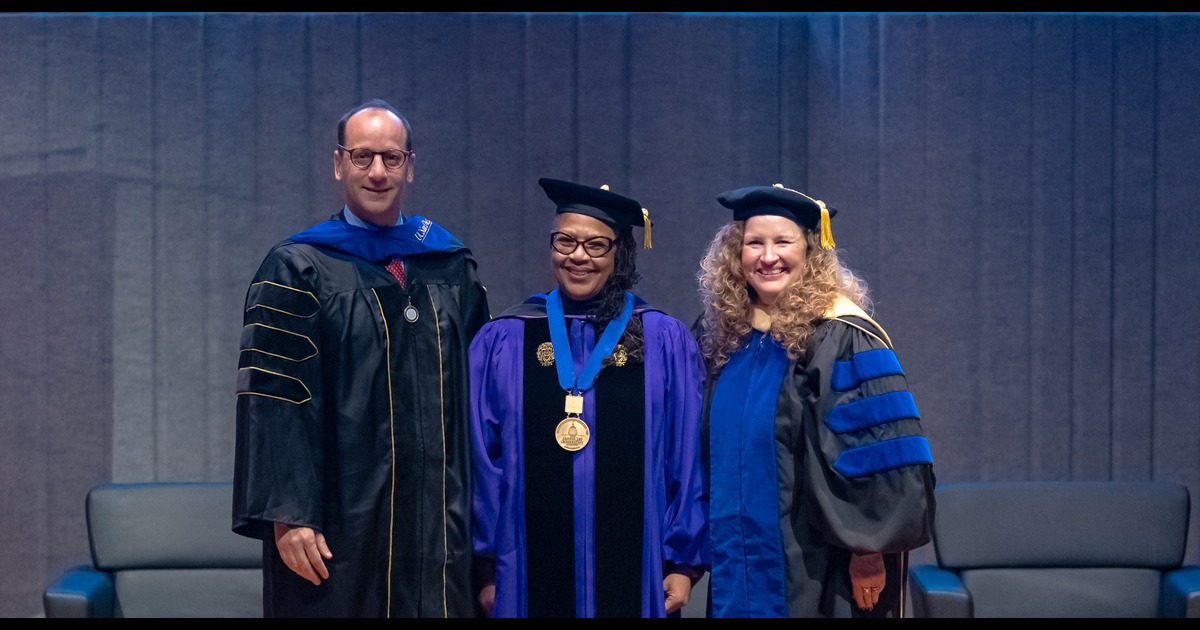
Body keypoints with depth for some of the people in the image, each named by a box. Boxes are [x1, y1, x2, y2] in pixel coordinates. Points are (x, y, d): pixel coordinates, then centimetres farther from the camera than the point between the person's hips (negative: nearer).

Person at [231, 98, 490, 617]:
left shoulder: (451, 268, 11)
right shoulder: (296, 271, -2)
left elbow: (480, 390, 12)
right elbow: (273, 402, -8)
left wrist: (480, 510, 7)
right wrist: (288, 515, -16)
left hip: (437, 527, 4)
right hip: (340, 530, -3)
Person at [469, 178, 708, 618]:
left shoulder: (666, 343, 3)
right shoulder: (501, 342, 4)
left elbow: (688, 460, 2)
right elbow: (483, 461, 4)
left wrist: (684, 562, -2)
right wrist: (486, 568, 1)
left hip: (633, 575, 0)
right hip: (532, 576, 1)